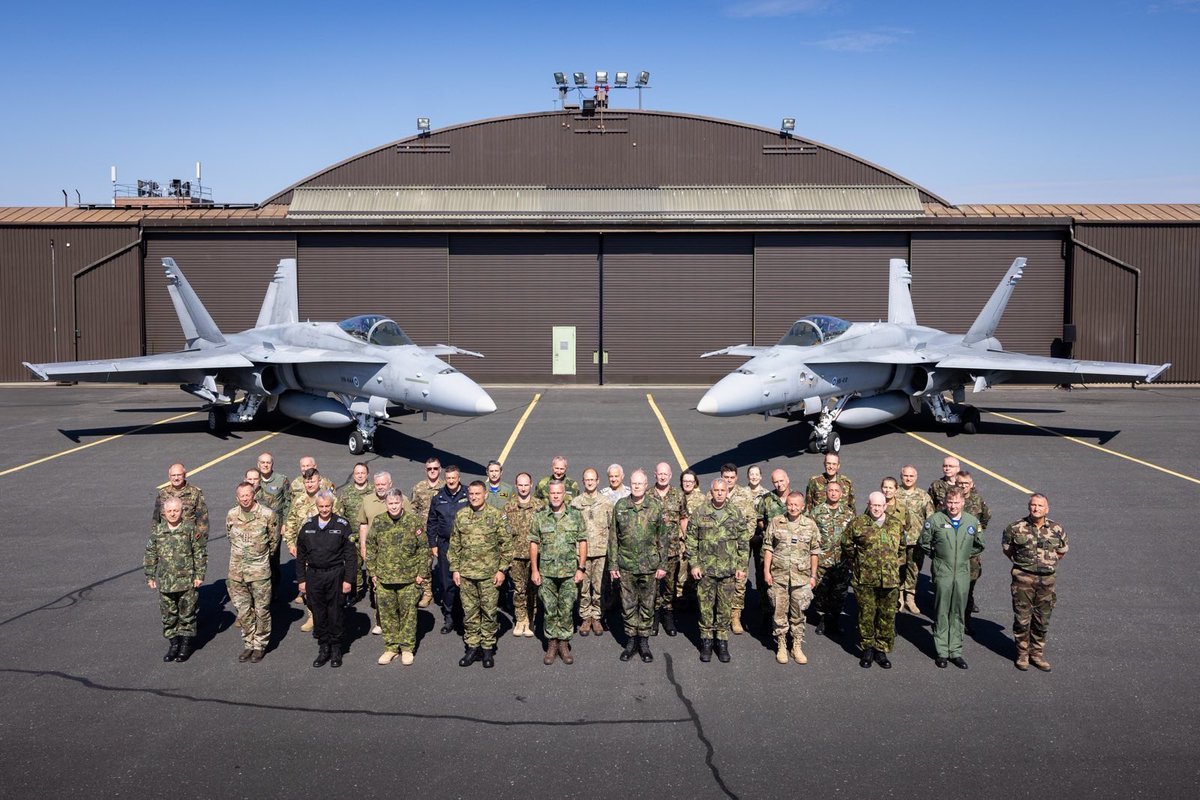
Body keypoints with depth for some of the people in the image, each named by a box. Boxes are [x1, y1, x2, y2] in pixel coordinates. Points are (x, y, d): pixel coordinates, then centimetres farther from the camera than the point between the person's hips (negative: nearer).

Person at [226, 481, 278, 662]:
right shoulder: (231, 515, 1)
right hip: (237, 571, 3)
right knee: (243, 610, 11)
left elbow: (274, 540, 3)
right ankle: (248, 644, 24)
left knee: (262, 610, 3)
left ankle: (260, 645, 16)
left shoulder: (267, 515, -9)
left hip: (259, 571, -3)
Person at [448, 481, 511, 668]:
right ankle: (472, 647, 19)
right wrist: (454, 569, 4)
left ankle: (488, 649, 15)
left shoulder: (496, 516, -3)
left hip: (489, 573, -2)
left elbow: (505, 545, -2)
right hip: (466, 573, 2)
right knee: (469, 611, 8)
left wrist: (502, 569, -6)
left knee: (489, 612, 4)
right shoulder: (460, 516, 5)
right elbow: (454, 545, 9)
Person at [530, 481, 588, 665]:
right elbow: (534, 544, 3)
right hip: (546, 572, 0)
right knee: (549, 610, 7)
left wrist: (581, 568, -3)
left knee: (566, 610, 3)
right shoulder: (539, 516, 2)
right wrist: (534, 570, -2)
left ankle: (564, 644, 15)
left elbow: (582, 542, 3)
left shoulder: (575, 515, 1)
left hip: (569, 571, 0)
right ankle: (551, 644, 18)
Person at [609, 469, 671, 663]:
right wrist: (613, 565, 0)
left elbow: (664, 538, 2)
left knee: (647, 605, 8)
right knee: (628, 605, 8)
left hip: (649, 566, -1)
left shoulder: (655, 507, -1)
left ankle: (644, 642, 20)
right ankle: (630, 641, 21)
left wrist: (662, 565, -2)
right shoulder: (620, 506, 1)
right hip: (626, 566, 1)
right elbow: (613, 538, 4)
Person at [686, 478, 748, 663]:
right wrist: (693, 564, -4)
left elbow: (744, 542, 5)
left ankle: (722, 641, 20)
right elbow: (691, 541, 1)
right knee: (706, 607, 6)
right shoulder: (700, 514, -2)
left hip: (728, 570, 1)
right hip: (705, 569, -1)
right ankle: (706, 641, 19)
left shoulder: (736, 514, 1)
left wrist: (742, 567, 1)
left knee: (725, 607, 7)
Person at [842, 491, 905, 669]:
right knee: (866, 614, 4)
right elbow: (847, 545, 9)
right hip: (865, 579, -2)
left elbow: (901, 547, 22)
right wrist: (856, 563, 10)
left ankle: (881, 650, 19)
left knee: (887, 615, 7)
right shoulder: (858, 523, -3)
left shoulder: (896, 524, 6)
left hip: (890, 579, 2)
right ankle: (867, 649, 19)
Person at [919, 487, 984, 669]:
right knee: (941, 613, 2)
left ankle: (955, 651, 17)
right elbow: (924, 543, 7)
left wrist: (965, 556, 13)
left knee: (958, 613, 8)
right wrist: (936, 556, 6)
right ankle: (942, 652, 11)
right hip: (942, 572, -2)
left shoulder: (973, 522, 3)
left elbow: (979, 545, 18)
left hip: (963, 573, 3)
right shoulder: (935, 520, -5)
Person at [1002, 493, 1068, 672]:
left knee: (1042, 620, 10)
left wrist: (1050, 564, 11)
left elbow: (1062, 551, 18)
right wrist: (1020, 562, 7)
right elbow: (1006, 547, 10)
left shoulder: (1056, 529, 1)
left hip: (1047, 579, 2)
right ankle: (1022, 653, 15)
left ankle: (1037, 653, 24)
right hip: (1023, 578, -2)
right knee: (1022, 618, 1)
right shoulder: (1016, 528, -5)